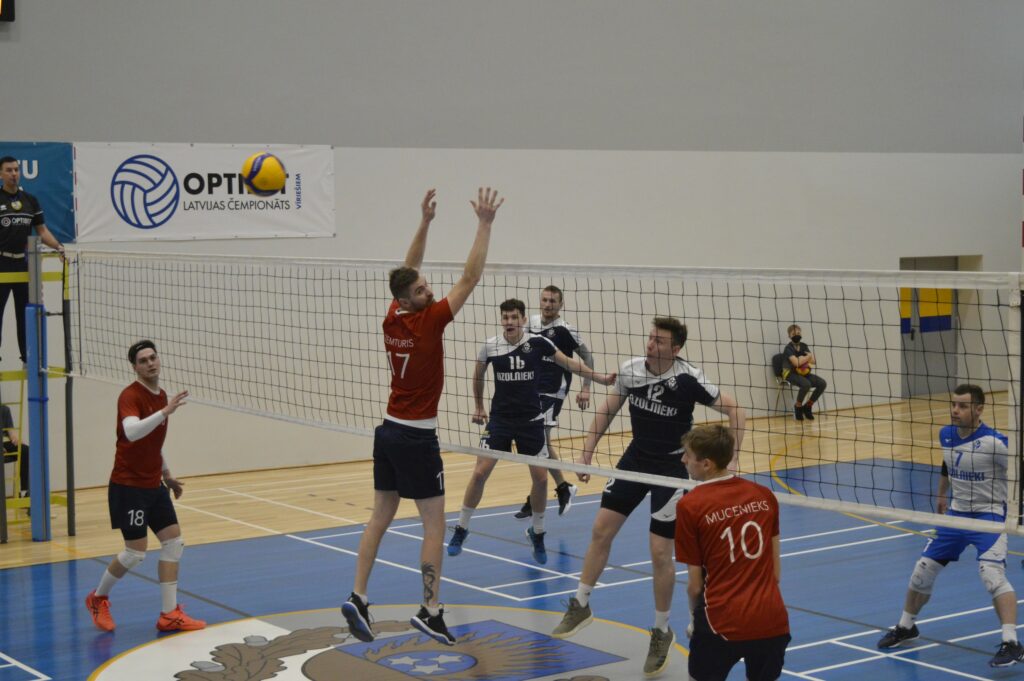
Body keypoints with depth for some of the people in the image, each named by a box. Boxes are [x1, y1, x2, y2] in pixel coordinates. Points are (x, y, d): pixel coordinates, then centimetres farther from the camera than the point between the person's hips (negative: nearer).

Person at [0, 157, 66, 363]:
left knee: (26, 314, 9)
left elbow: (42, 231, 10)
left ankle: (28, 359, 16)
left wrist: (59, 247, -5)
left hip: (23, 263, 4)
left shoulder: (30, 200, 8)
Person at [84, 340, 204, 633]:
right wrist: (165, 412, -46)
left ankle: (169, 614, 7)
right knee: (136, 552, -4)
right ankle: (98, 598, 21)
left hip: (153, 485, 8)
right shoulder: (130, 396, -18)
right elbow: (131, 432, -39)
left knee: (174, 542, 3)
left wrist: (167, 475, 24)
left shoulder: (161, 395, 9)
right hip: (128, 487, -8)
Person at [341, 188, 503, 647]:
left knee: (380, 518, 11)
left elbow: (407, 272, 17)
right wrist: (485, 224, -13)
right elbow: (470, 278, -15)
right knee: (434, 525, 0)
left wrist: (425, 222, 14)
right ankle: (430, 610, 0)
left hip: (389, 432, 7)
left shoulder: (393, 319, 2)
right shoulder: (427, 321, -16)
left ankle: (357, 598, 8)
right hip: (417, 437, -7)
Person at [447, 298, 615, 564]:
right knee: (480, 472, -8)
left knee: (541, 477, -2)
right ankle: (461, 529, 6)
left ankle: (537, 534, 19)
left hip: (531, 420, 0)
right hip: (500, 419, 0)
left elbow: (569, 363, 3)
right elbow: (478, 376, 14)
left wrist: (600, 378, -2)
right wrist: (479, 407, 20)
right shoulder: (490, 346, -4)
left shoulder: (538, 343, -7)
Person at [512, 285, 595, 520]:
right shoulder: (531, 323, 5)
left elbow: (587, 356, -3)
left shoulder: (565, 330, -10)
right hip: (533, 390, 6)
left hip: (553, 392, -6)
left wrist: (585, 388, -9)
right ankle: (563, 487, 26)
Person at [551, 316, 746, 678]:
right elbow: (607, 411, 7)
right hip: (635, 458, 5)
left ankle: (661, 632, 16)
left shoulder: (688, 379, -23)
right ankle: (580, 606, 23)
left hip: (672, 466, -5)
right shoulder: (630, 369, -10)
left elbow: (736, 411, -17)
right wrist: (587, 453, 4)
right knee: (601, 530, 4)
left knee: (660, 553, -4)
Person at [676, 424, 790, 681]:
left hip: (723, 622, -3)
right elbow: (776, 568, 10)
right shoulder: (764, 496, 4)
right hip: (773, 621, 4)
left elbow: (695, 582, -3)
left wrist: (695, 619, 14)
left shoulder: (689, 506, -8)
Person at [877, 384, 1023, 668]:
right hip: (956, 513, 7)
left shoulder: (994, 442, -22)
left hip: (989, 515, -6)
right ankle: (905, 626, 34)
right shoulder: (946, 435, -1)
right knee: (922, 570, 10)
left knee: (992, 574, -26)